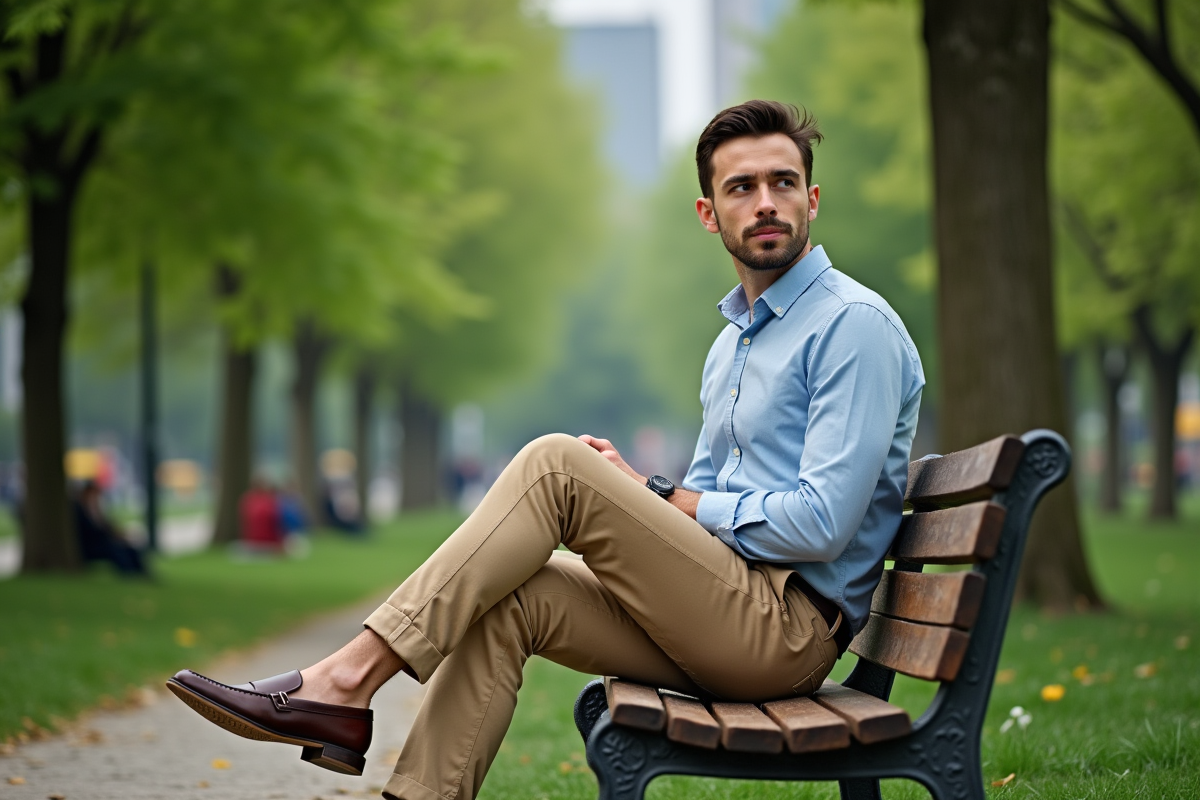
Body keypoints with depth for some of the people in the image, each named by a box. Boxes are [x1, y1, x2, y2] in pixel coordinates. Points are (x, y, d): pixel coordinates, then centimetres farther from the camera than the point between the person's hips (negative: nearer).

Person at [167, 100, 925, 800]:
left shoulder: (854, 325, -9)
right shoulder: (734, 341, 21)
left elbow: (820, 524, -18)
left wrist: (657, 495, -8)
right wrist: (623, 491, 0)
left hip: (791, 624, -9)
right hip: (725, 616, 9)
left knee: (555, 462, -19)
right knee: (509, 598, -12)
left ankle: (349, 679, -21)